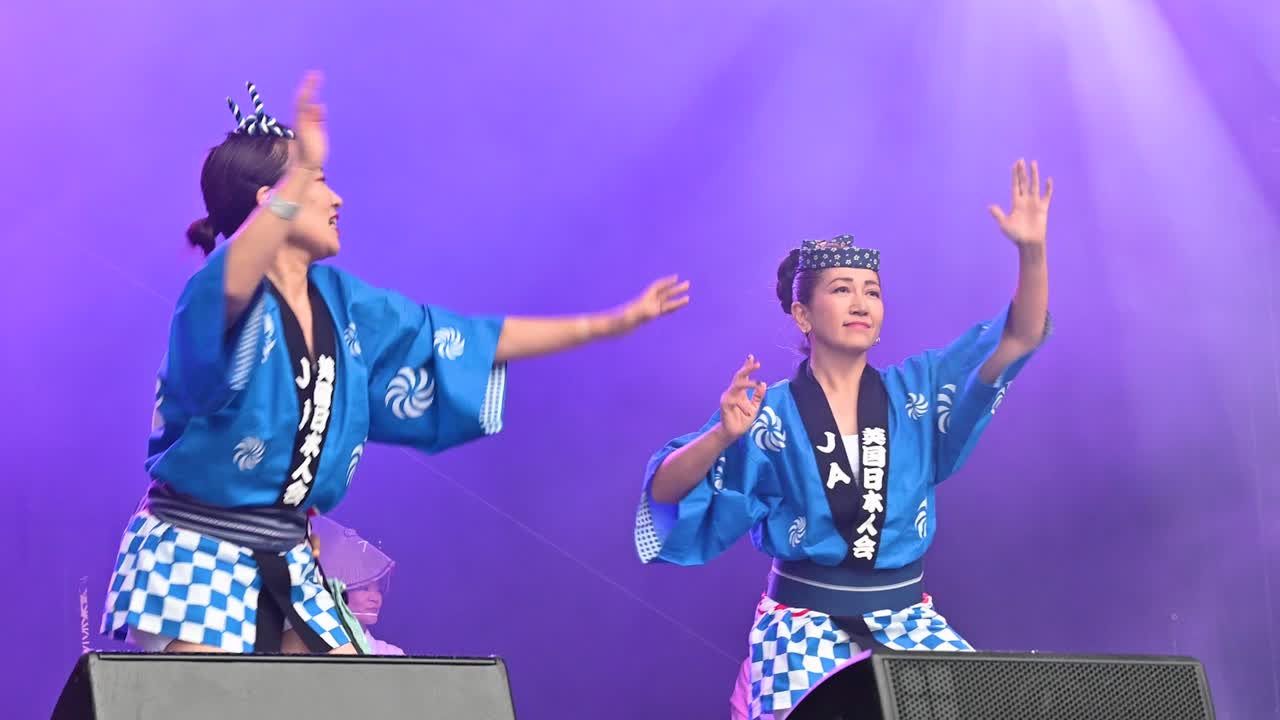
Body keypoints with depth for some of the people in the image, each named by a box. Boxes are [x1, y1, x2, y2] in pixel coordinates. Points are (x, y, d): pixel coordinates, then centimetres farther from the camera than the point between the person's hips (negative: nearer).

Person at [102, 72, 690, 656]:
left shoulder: (340, 301, 8)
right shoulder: (230, 297, -15)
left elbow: (470, 341, 16)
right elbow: (231, 288, -43)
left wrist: (611, 323, 18)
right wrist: (302, 173, -55)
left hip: (284, 563, 8)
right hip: (196, 554, -8)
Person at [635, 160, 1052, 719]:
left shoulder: (916, 390, 3)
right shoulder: (771, 414, -5)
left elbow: (1021, 338, -5)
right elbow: (664, 492, -10)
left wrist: (1031, 251, -21)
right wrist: (722, 436, -29)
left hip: (907, 615, 3)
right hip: (805, 622, -2)